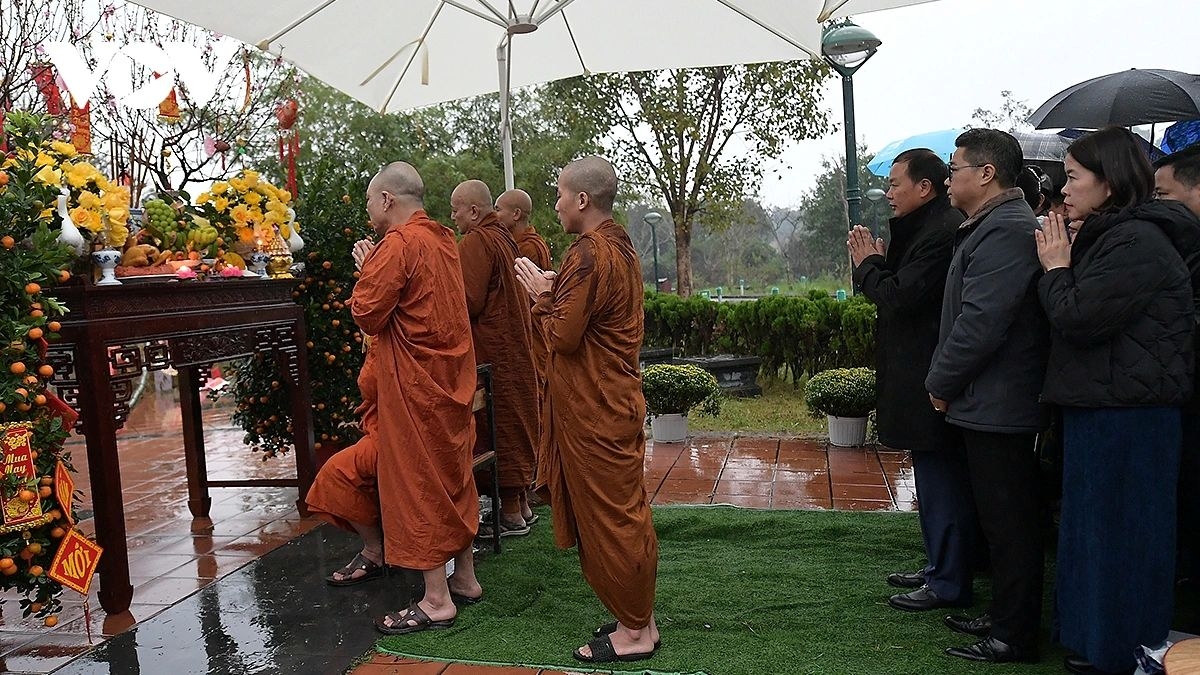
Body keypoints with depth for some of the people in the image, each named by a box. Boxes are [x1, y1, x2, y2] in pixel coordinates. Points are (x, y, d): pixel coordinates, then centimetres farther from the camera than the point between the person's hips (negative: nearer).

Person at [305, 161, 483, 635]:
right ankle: (464, 579, 26)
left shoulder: (398, 245, -16)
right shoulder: (442, 240, 12)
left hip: (414, 386, -9)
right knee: (449, 477, 16)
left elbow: (366, 313, -17)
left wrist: (367, 269, -2)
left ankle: (436, 601, 5)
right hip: (450, 380, 9)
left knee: (416, 484, -2)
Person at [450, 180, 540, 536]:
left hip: (491, 353, -10)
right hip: (515, 347, 10)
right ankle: (520, 504, 25)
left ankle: (510, 514, 4)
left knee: (498, 427, -3)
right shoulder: (504, 238, 16)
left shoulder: (476, 242, -14)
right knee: (515, 422, 15)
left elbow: (468, 302, -19)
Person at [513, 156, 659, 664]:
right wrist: (559, 290, 5)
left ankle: (633, 632, 13)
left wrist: (543, 294, -6)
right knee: (625, 513, 16)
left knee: (608, 517, 1)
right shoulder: (620, 246, 12)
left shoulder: (590, 254, -19)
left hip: (593, 411, -10)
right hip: (616, 399, 10)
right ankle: (639, 618, 27)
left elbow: (563, 336, -20)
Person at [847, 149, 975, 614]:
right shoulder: (923, 228, 15)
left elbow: (901, 297, -23)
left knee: (942, 480, -2)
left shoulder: (943, 232, -18)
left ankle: (949, 583, 8)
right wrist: (876, 263, 4)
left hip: (931, 382, -11)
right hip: (921, 378, 11)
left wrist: (868, 265, -8)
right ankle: (939, 567, 30)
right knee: (934, 476, 18)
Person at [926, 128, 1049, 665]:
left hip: (995, 405, -11)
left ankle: (1014, 638, 10)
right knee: (1005, 521, 18)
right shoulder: (991, 226, 16)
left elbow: (980, 323, -25)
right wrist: (946, 381, 14)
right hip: (991, 404, 11)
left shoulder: (1006, 231, -19)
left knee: (1008, 524, -1)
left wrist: (941, 384, -12)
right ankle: (1006, 617, 31)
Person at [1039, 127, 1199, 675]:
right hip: (1100, 407, 11)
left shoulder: (1137, 244, -18)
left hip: (1126, 417, -10)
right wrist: (1062, 267, 3)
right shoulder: (1107, 236, 15)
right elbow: (1071, 317, 16)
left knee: (1118, 533, 1)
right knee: (1092, 526, 18)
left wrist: (1056, 269, -7)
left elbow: (1077, 319, -22)